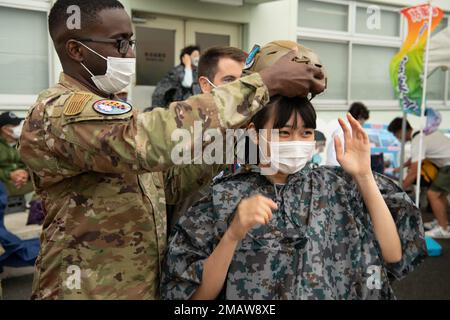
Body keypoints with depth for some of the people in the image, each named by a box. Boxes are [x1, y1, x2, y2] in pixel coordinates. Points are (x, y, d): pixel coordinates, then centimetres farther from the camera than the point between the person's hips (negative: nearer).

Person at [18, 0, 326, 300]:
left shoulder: (113, 112, 11)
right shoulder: (58, 111, -19)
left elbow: (168, 183, 6)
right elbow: (156, 137, -36)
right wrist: (265, 82, -31)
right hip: (90, 290, -8)